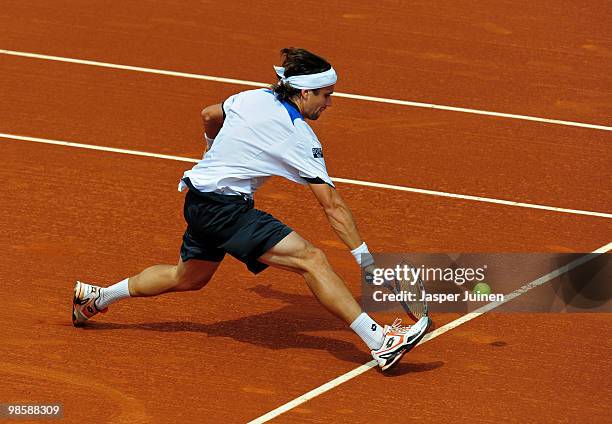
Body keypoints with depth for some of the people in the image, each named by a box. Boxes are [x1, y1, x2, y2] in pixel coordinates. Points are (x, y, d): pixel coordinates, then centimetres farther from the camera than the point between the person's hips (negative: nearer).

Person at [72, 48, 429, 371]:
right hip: (226, 208, -9)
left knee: (187, 278, 30)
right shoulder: (301, 138, -14)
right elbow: (333, 205, -14)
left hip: (199, 197, 9)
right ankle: (381, 342, -31)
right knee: (311, 258, -20)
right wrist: (366, 260, -11)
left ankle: (97, 296, 40)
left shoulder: (252, 98, 7)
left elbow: (209, 117, 27)